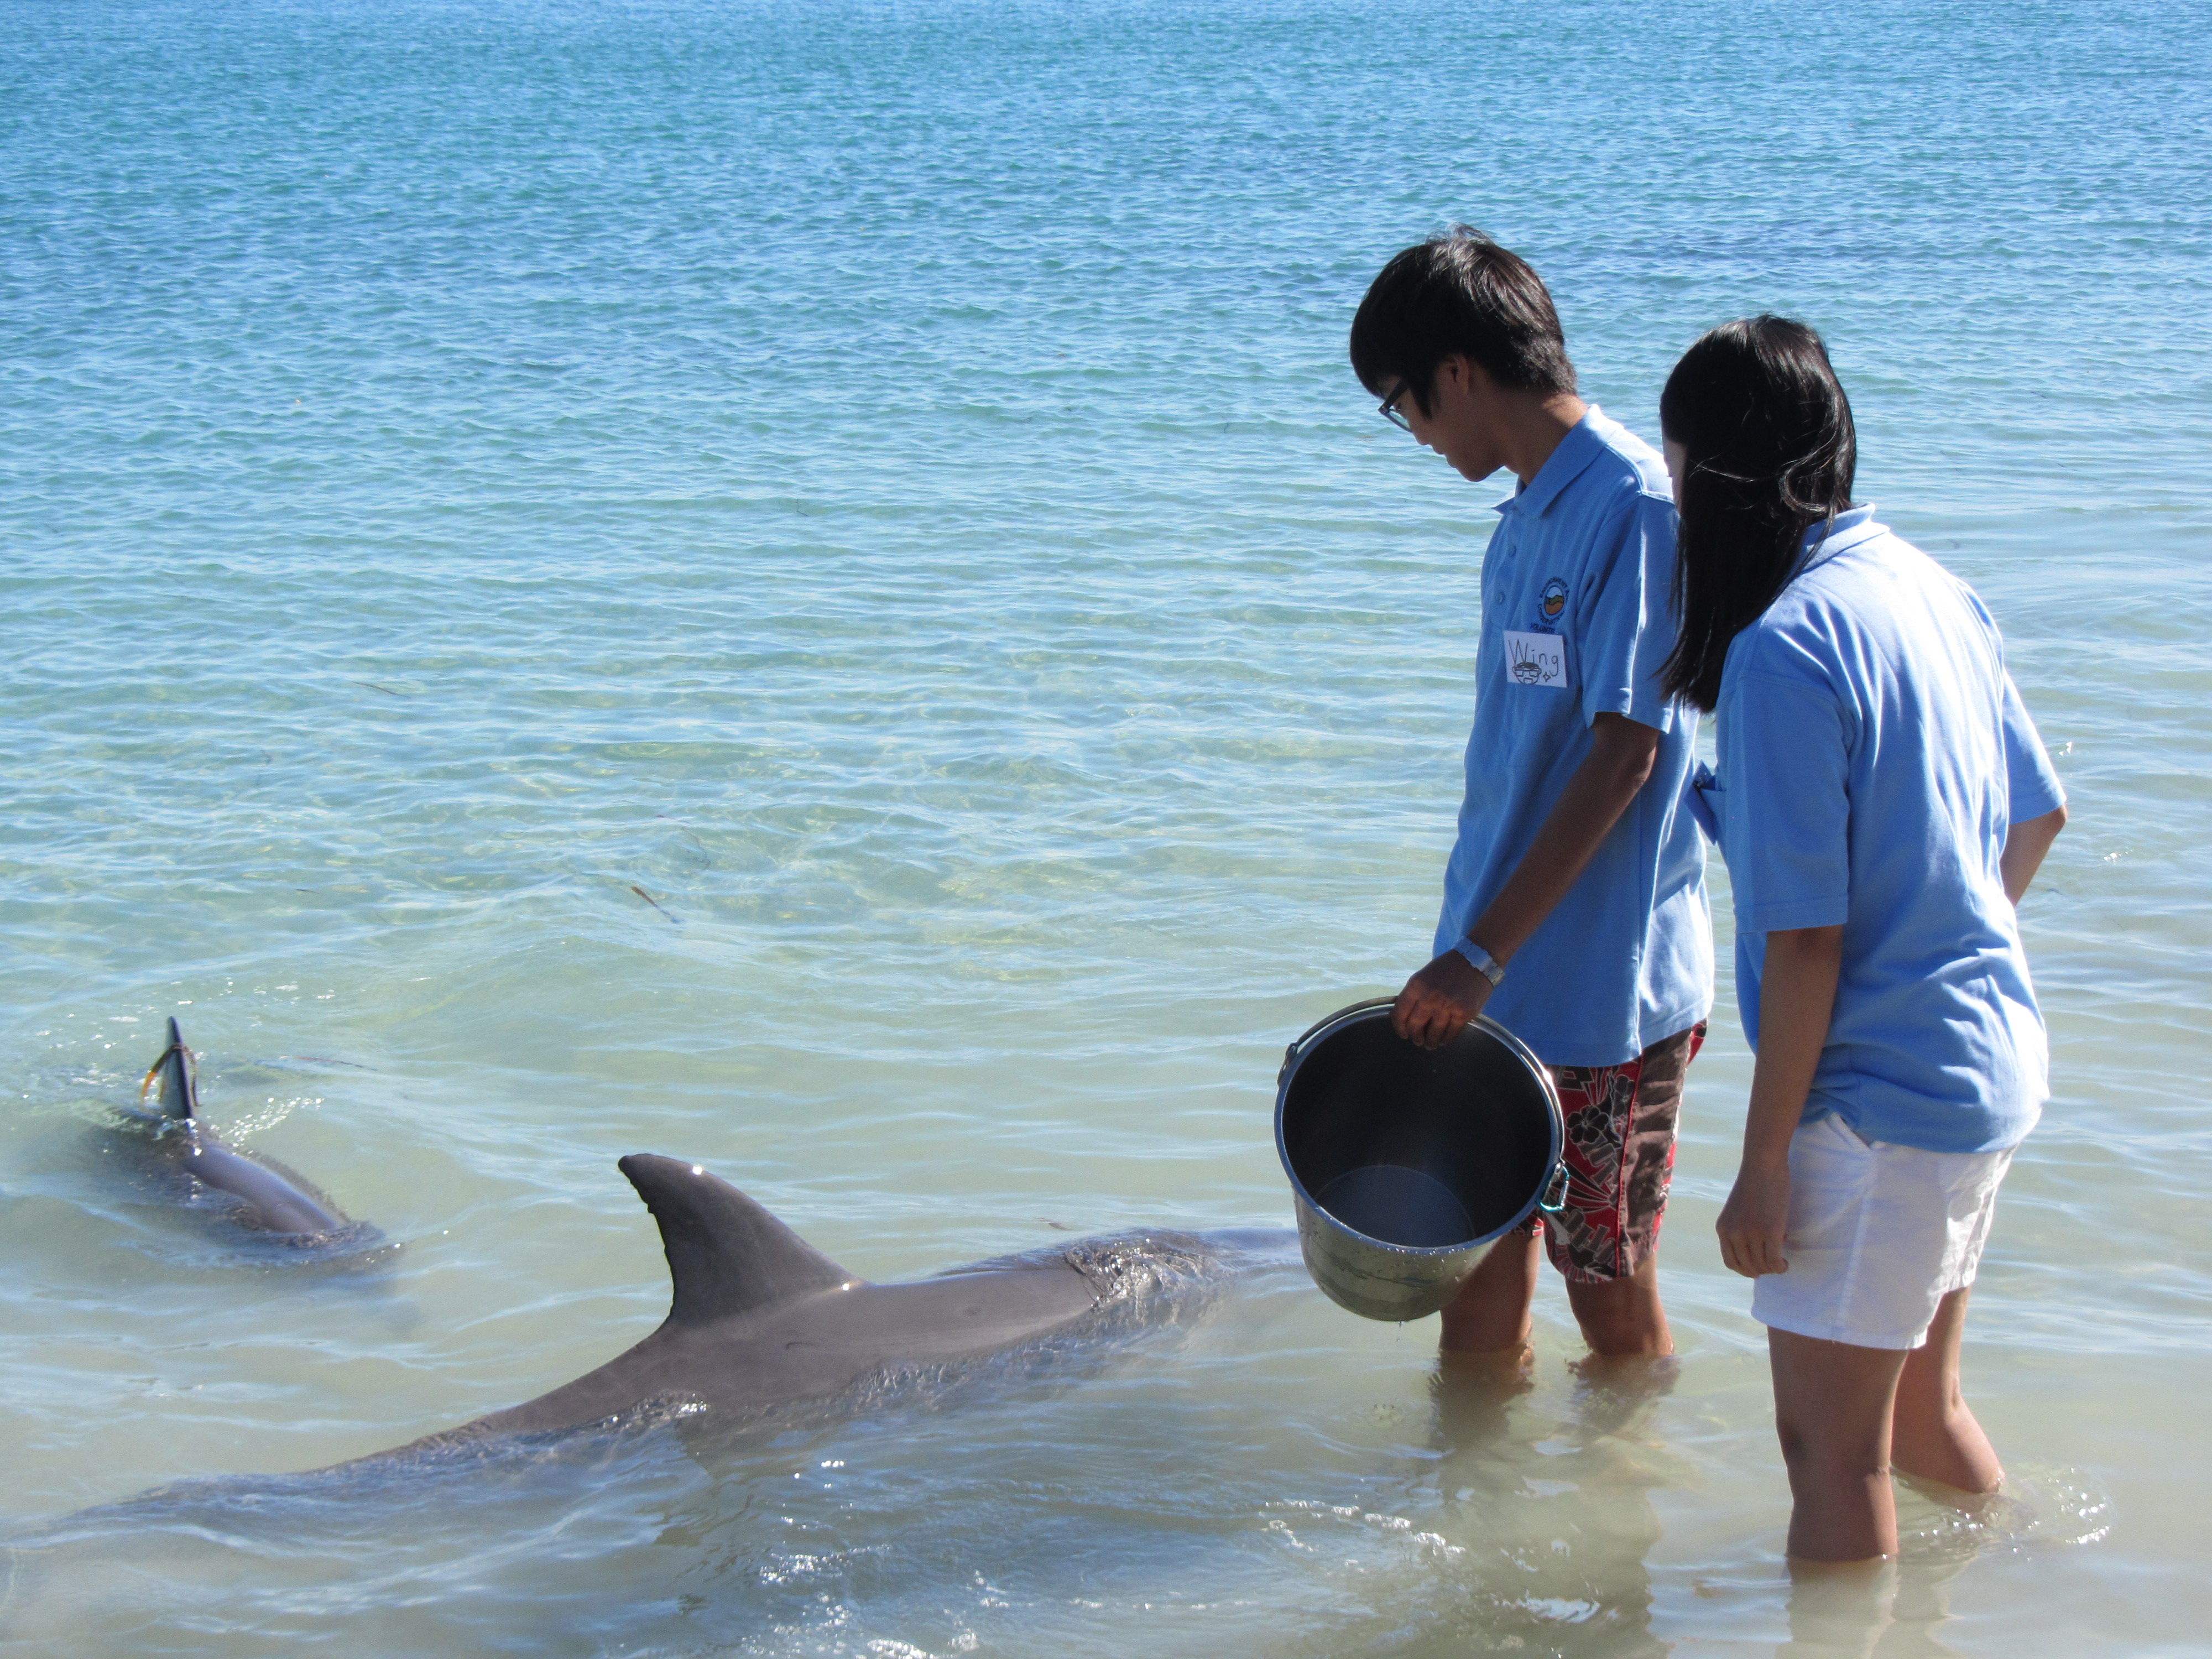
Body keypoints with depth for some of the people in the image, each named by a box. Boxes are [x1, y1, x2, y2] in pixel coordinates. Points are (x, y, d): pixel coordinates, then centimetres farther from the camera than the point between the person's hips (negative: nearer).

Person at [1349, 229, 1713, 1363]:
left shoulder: (1634, 507, -17)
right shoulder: (1528, 514, 11)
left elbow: (1623, 757, -21)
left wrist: (1484, 953, -22)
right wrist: (1464, 956, 18)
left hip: (1606, 993, -8)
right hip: (1495, 982, 8)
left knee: (1610, 1294, 7)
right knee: (1473, 1269, 14)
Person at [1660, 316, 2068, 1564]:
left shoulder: (1783, 646, -22)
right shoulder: (1931, 585, 4)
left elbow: (1805, 938, -21)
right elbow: (2040, 814, 16)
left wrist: (1765, 1162, -14)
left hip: (1882, 1096, -9)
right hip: (1994, 1064, 9)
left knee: (1832, 1445, 3)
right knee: (1918, 1407, 24)